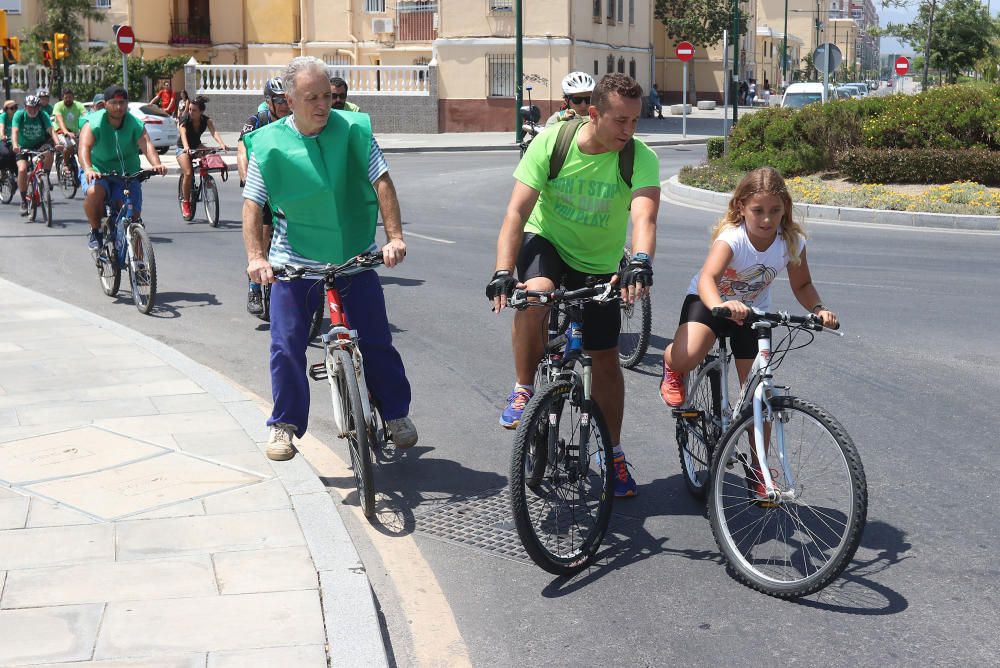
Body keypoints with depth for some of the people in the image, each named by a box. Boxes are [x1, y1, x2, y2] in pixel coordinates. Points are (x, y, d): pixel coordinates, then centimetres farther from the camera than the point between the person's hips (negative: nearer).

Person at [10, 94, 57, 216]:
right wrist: (15, 145, -46)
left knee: (49, 152, -34)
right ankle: (23, 200, -10)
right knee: (22, 170, -24)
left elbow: (51, 130, -25)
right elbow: (15, 131, -27)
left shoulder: (43, 115, -13)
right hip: (23, 147, -1)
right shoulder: (19, 115, -15)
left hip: (40, 145, 1)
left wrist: (57, 143, -45)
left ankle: (45, 177, -12)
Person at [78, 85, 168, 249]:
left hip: (127, 174, 2)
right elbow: (84, 147, -29)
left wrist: (156, 164, -47)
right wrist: (88, 169, -50)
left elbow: (146, 144, -25)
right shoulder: (94, 123, -14)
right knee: (93, 193, -33)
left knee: (133, 217, -8)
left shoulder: (135, 124, -8)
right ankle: (95, 231, -8)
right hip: (98, 170, -2)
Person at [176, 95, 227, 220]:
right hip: (183, 148, -4)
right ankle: (185, 202, -7)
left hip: (197, 146, 4)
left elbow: (213, 132, -30)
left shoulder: (206, 120, -14)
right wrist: (186, 147, -62)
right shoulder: (184, 120, -23)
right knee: (188, 173, -23)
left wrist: (221, 143, -50)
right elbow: (183, 134, -41)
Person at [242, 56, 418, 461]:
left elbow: (381, 183, -7)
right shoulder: (269, 144, -6)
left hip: (354, 257, 0)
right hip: (294, 262, 0)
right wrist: (255, 256, -17)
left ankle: (397, 414, 25)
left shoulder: (353, 129, -6)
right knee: (286, 346, 0)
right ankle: (284, 424, 17)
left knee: (375, 340, 5)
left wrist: (394, 236, -18)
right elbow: (252, 203, -4)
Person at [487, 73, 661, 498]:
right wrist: (503, 273, -39)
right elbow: (517, 212, -26)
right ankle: (523, 391, -13)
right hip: (547, 243, -1)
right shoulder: (550, 144, -22)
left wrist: (641, 262, -58)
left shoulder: (640, 158, -22)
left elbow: (644, 216, -38)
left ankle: (614, 452, 23)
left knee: (606, 359, 4)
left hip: (599, 265, 1)